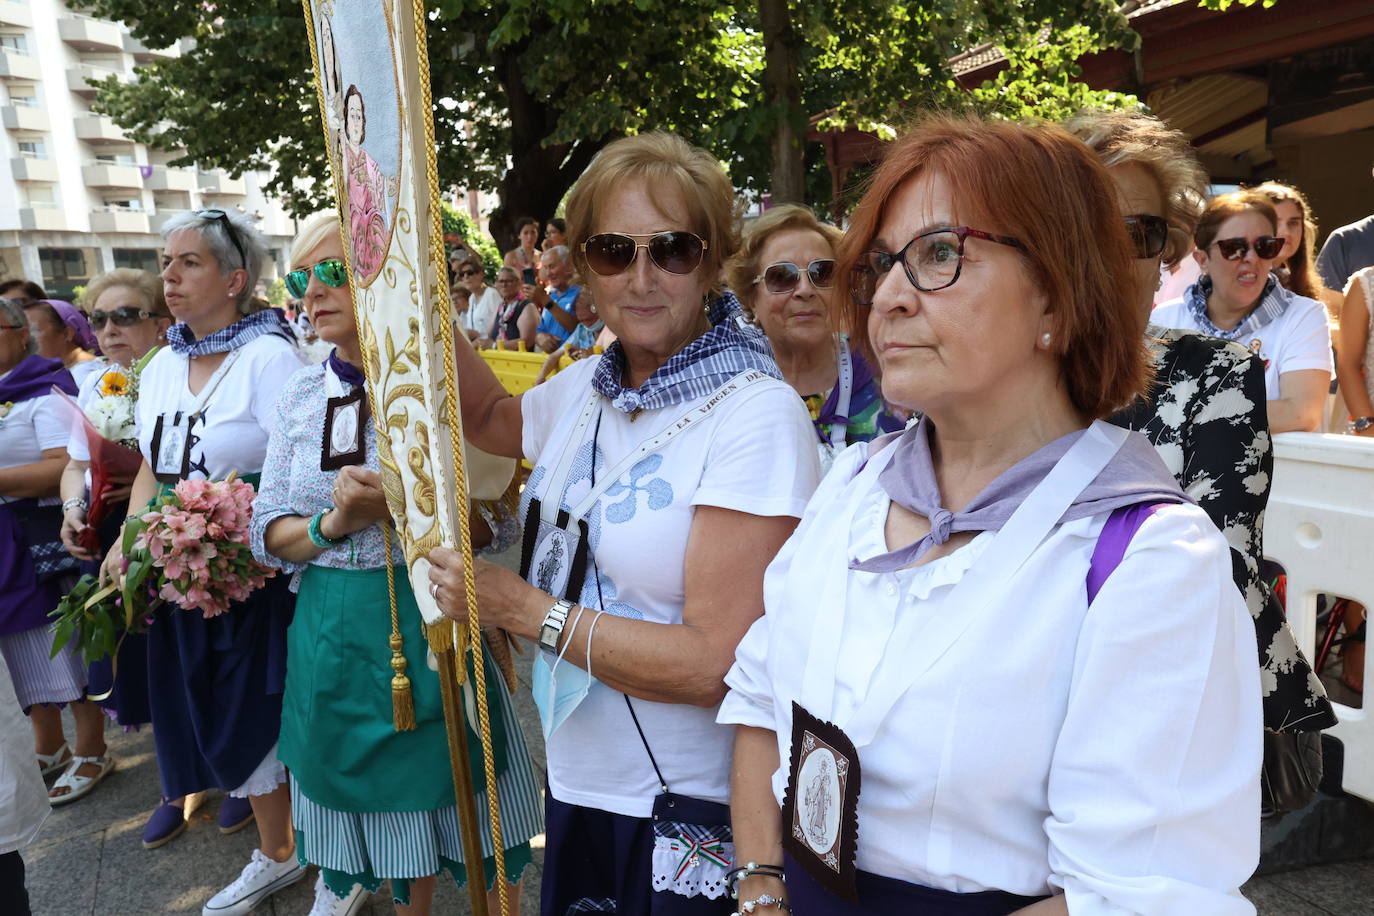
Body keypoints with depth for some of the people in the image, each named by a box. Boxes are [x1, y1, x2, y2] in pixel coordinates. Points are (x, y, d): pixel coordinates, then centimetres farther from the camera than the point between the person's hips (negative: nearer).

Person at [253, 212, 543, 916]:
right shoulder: (301, 395, 4)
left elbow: (500, 523, -9)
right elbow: (268, 535, 4)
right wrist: (333, 523, -17)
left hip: (433, 624, -4)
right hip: (332, 631, 4)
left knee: (464, 811, 9)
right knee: (373, 799, 19)